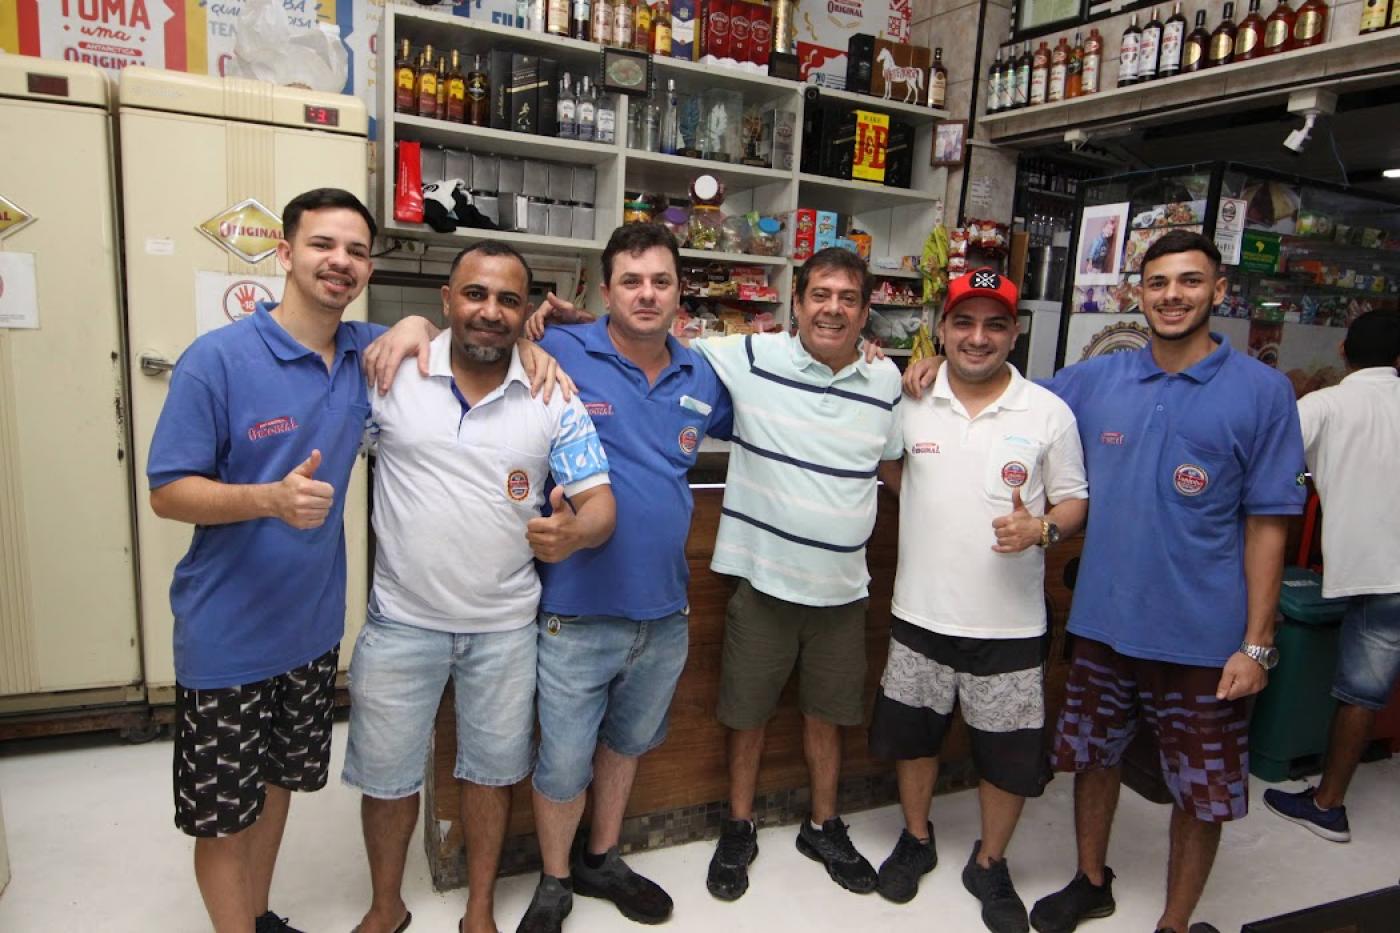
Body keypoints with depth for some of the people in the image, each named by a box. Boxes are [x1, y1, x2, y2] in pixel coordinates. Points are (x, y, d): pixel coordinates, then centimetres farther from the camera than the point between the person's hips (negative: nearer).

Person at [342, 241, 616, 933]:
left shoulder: (554, 399, -5)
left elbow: (600, 502, -9)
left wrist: (573, 532, -30)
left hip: (505, 624, 1)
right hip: (402, 619, 0)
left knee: (491, 771, 17)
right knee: (385, 775, 15)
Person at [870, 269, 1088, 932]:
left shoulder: (1049, 413, -4)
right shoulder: (909, 403, -1)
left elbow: (1074, 501, 1)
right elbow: (887, 467, 17)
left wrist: (1041, 528, -18)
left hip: (1010, 624, -1)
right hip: (920, 613, 2)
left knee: (1011, 757, 11)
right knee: (911, 735, 18)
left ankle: (989, 864, 37)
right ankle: (916, 839, 43)